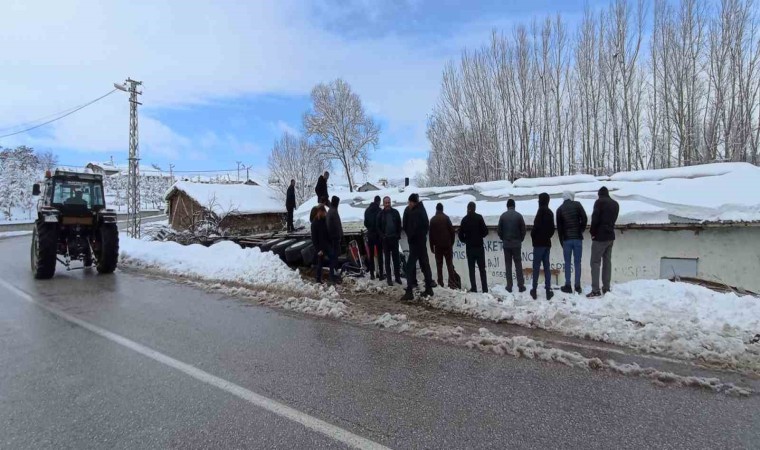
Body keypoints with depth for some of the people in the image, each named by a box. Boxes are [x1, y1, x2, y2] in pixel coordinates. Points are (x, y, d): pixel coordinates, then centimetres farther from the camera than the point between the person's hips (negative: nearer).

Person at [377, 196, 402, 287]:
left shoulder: (395, 212, 1)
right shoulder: (381, 214, 0)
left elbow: (399, 225, 3)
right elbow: (378, 227, 2)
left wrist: (398, 235, -4)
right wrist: (382, 236, -9)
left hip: (394, 239, 1)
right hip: (385, 240, -1)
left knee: (396, 259, 7)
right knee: (387, 259, 5)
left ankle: (397, 277, 17)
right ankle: (389, 278, 10)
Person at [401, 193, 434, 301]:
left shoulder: (415, 213, -16)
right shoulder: (422, 211, 12)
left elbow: (413, 228, -23)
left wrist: (410, 237, -6)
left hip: (415, 243, -10)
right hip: (422, 241, 10)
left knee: (410, 267, -9)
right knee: (425, 265, 15)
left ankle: (409, 292, -11)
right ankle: (429, 289, 23)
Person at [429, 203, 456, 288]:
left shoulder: (432, 219, 3)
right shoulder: (446, 218, -3)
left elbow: (431, 234, 4)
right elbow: (452, 231, -5)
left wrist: (432, 246, 10)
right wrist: (452, 242, 7)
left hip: (437, 246, 1)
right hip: (447, 244, -1)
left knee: (439, 265, 6)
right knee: (449, 264, 3)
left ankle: (440, 283, 4)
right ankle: (451, 282, -3)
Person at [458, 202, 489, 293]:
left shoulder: (464, 219, 0)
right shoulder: (479, 217, -5)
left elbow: (461, 234, 0)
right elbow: (485, 231, -8)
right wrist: (480, 236, 11)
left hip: (469, 247, 1)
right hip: (479, 246, -1)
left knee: (471, 268, 8)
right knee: (482, 268, 7)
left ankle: (473, 288, 6)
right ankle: (485, 288, 6)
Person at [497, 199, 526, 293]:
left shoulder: (503, 216, -4)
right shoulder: (519, 215, -5)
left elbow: (499, 230, -1)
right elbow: (523, 230, -3)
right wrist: (520, 240, 12)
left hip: (506, 244, 1)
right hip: (517, 244, 0)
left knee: (508, 265, 7)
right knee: (518, 265, 6)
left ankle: (509, 286, 9)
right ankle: (521, 286, 7)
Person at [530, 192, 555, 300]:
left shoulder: (541, 211, -11)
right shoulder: (550, 212, 12)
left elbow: (536, 226, -17)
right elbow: (552, 229, 14)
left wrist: (533, 236, -3)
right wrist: (547, 236, 15)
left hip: (539, 243, -7)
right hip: (547, 243, 7)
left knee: (536, 266, -2)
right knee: (546, 266, 8)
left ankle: (534, 290, 2)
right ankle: (548, 290, 7)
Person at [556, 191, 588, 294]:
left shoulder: (560, 209, 6)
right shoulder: (577, 205, 2)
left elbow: (559, 227, 6)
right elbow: (585, 219, -7)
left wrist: (561, 241, 12)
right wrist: (581, 230, 9)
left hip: (566, 239, 1)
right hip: (577, 238, 0)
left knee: (567, 263, 6)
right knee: (577, 262, 5)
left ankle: (568, 286, 5)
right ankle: (578, 286, 6)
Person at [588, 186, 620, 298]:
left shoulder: (600, 201, -8)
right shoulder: (615, 204, 14)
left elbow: (595, 218, -15)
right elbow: (613, 220, 16)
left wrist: (593, 233, -5)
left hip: (600, 236, -7)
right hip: (611, 236, 7)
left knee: (595, 262, -6)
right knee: (607, 262, 11)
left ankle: (595, 290, -10)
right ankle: (606, 288, 14)